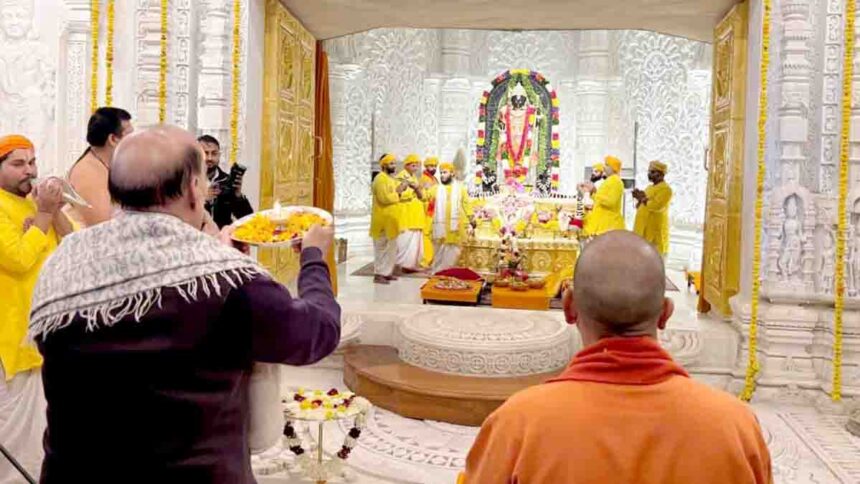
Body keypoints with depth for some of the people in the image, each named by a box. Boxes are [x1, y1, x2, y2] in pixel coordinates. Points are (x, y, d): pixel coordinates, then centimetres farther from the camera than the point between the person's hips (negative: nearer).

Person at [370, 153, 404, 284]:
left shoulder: (391, 178, 16)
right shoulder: (380, 179, -15)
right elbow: (384, 198, -25)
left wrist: (400, 190, 2)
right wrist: (397, 192, -15)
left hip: (390, 219, 10)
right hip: (383, 219, -10)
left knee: (391, 246, 13)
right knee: (382, 247, -5)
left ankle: (387, 272, 20)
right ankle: (378, 274, -1)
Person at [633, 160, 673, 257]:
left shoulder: (665, 189, -9)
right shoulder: (649, 187, 19)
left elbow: (657, 206, -22)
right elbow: (640, 207, 21)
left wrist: (644, 198, -10)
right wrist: (639, 198, 1)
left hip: (655, 231, -9)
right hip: (643, 230, 9)